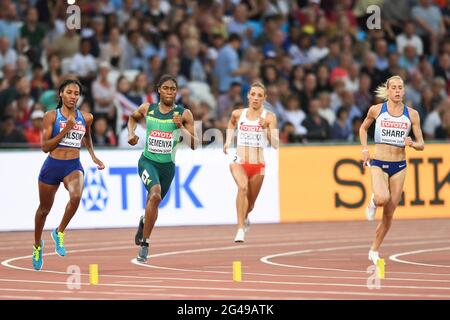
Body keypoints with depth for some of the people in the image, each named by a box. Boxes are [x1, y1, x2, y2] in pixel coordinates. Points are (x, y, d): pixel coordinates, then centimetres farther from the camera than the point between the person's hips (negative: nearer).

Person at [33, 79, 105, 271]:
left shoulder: (86, 118, 5)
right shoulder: (51, 116, -5)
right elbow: (45, 147, -9)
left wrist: (93, 156, 22)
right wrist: (65, 130, -17)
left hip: (74, 166, 1)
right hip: (53, 165, -1)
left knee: (76, 196, -32)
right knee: (44, 209, 14)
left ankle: (59, 233, -10)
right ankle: (37, 245, 41)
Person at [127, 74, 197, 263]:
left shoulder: (184, 114, -7)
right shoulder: (147, 109, -2)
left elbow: (194, 145, -10)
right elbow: (133, 118, 22)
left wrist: (181, 127, -24)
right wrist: (131, 133, 3)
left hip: (168, 165, 2)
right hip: (148, 161, -2)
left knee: (154, 201, 17)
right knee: (155, 194, -28)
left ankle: (144, 222, 55)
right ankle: (144, 244, -23)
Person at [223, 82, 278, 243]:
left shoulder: (269, 117, -5)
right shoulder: (238, 114, 2)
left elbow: (275, 144, -13)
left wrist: (266, 128, -26)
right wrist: (228, 141, 17)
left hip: (258, 165, 1)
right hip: (239, 162, -1)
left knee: (250, 204, 14)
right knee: (242, 187, -32)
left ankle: (245, 217, 52)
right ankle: (241, 229, -32)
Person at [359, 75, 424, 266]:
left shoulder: (412, 114, 0)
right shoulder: (376, 110, -2)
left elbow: (421, 144, 3)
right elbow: (363, 128, 17)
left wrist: (412, 144, -20)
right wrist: (364, 150, 4)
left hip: (399, 166, 2)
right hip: (378, 164, -2)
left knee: (389, 214, 5)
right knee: (383, 198, -31)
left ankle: (374, 250, 22)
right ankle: (373, 202, 7)